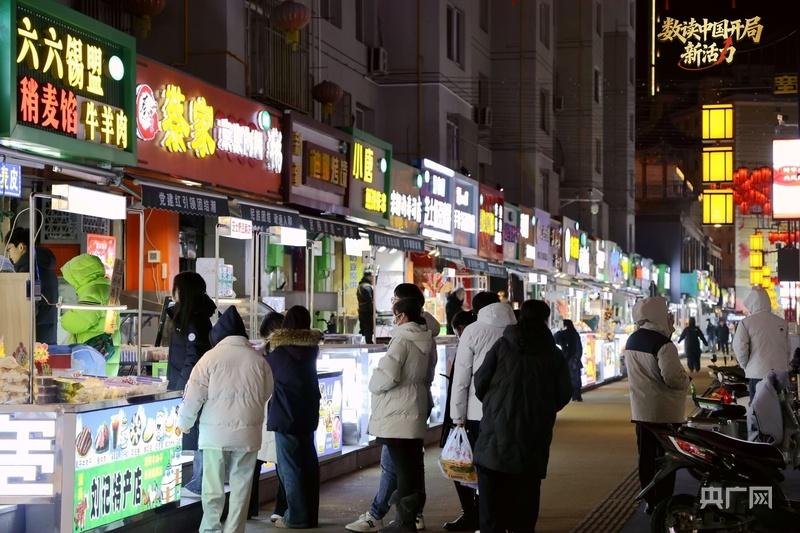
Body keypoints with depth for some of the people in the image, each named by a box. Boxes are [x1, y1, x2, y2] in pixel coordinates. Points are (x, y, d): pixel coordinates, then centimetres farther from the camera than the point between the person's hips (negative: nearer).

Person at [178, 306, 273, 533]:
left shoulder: (211, 357, -8)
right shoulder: (258, 360, -1)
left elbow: (194, 396, -6)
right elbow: (266, 395, 11)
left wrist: (184, 424, 8)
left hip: (215, 432, -2)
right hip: (248, 432, 2)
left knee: (213, 487, 7)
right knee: (241, 486, 8)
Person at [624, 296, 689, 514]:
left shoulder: (632, 341, 6)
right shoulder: (663, 344, -20)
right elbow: (672, 376, -26)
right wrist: (686, 380, -4)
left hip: (641, 410, 7)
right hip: (665, 412, -7)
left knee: (646, 455, 12)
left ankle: (650, 500, 18)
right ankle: (663, 502, 4)